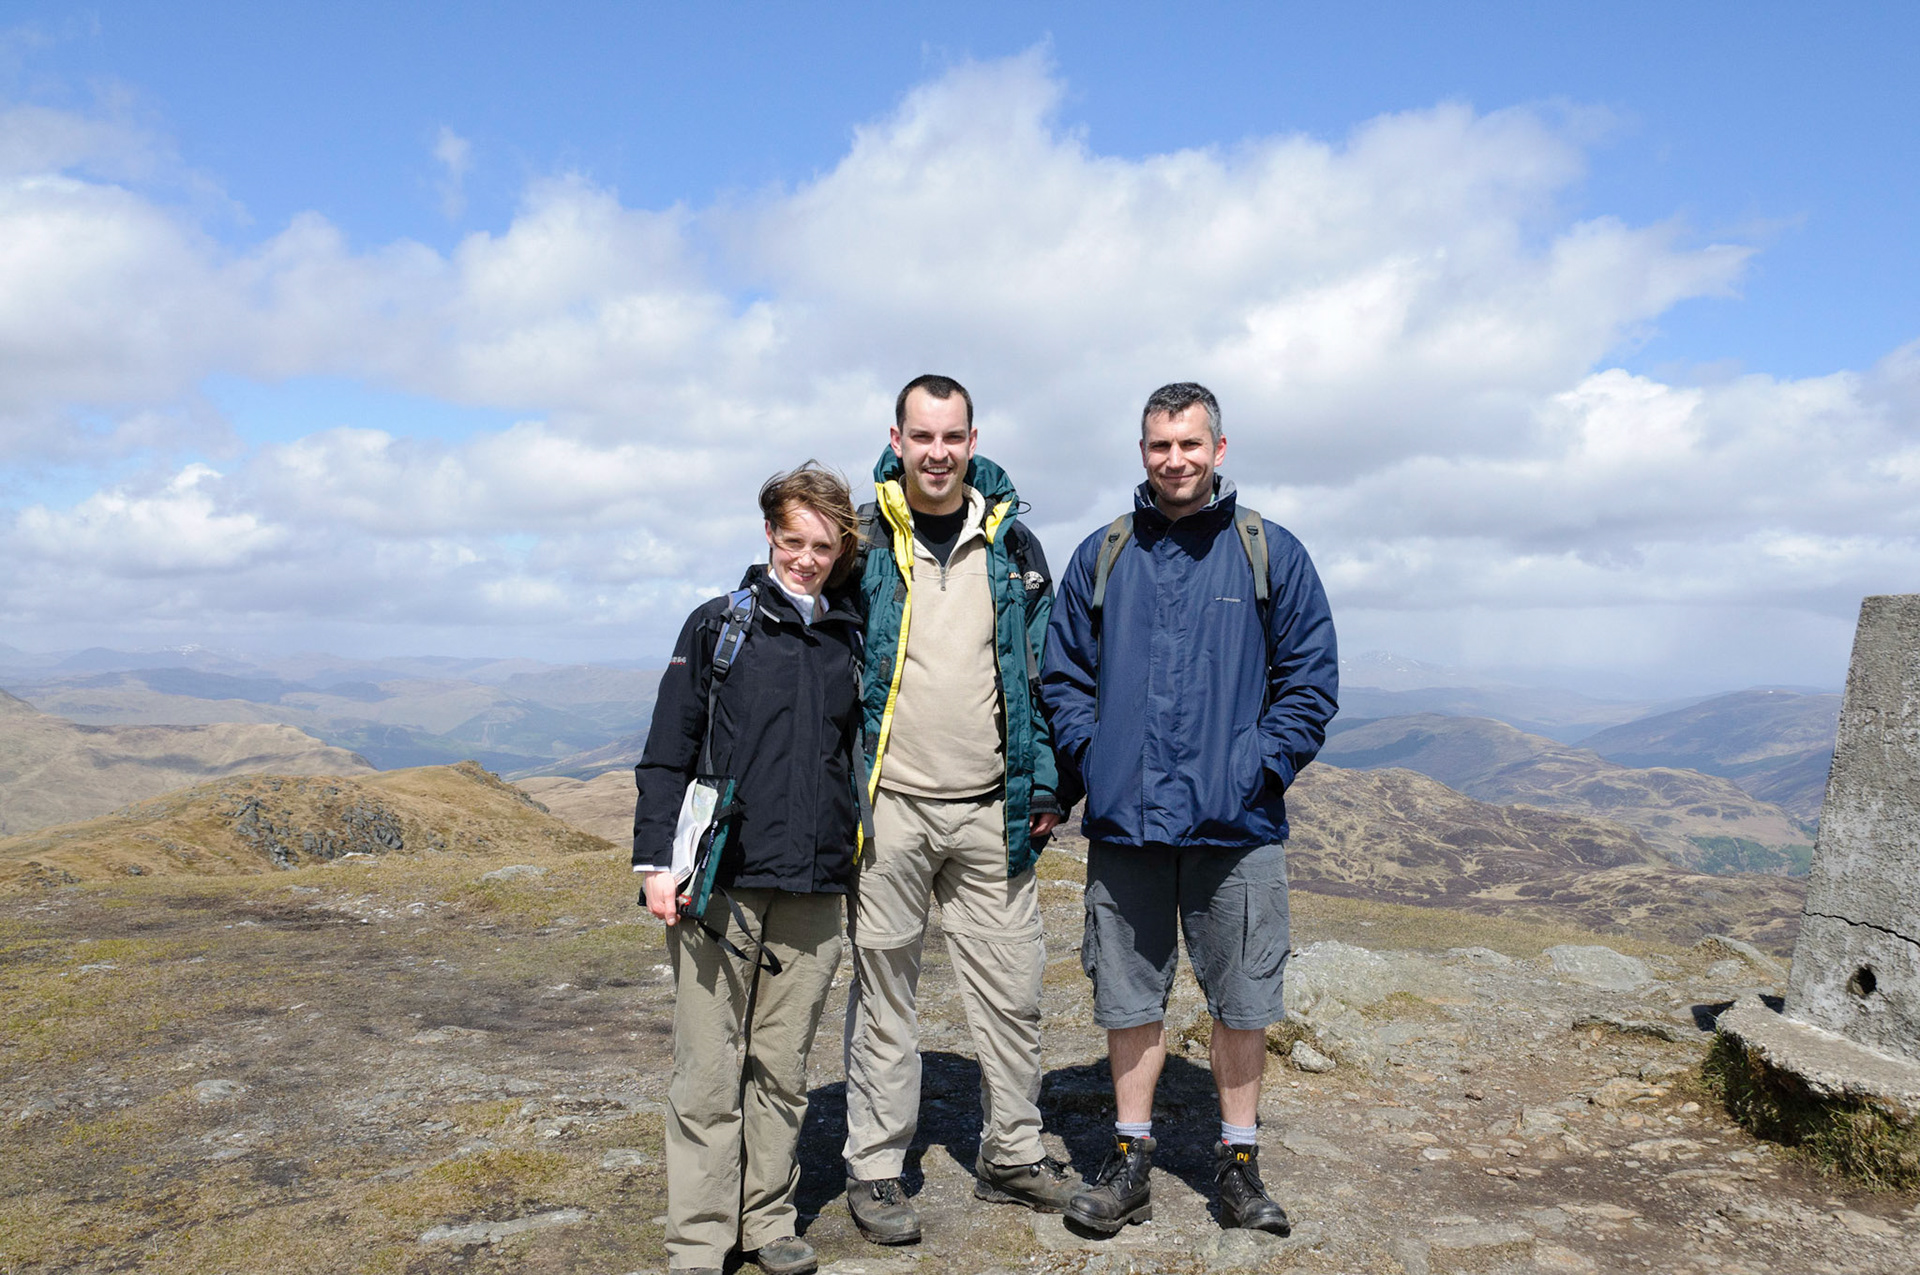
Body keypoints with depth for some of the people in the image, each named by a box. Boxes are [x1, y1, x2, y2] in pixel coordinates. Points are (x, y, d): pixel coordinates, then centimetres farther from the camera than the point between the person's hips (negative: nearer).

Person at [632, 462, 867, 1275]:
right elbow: (667, 752, 0)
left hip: (814, 893, 3)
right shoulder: (718, 626, 2)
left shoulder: (851, 639, 10)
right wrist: (657, 859, -5)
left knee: (783, 1069, 11)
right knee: (708, 1071, 2)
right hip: (720, 887, -3)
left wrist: (856, 858, 16)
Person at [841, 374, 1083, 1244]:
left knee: (1012, 988, 8)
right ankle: (874, 1170, 19)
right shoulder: (860, 543, 1)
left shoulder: (1012, 547, 9)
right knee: (883, 991, 6)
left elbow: (1043, 673, 13)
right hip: (890, 807, -2)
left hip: (991, 812, 3)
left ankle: (1012, 1155, 25)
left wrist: (1046, 783, 7)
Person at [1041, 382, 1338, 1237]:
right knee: (1129, 998, 10)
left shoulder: (1271, 554, 4)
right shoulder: (1101, 557, 9)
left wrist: (1263, 766, -7)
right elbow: (1063, 675, 11)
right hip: (1124, 822, 1)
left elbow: (1311, 676, 3)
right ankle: (1129, 1162, 24)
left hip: (1237, 823, -1)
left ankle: (1239, 1163, 25)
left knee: (1242, 1002, 8)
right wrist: (1094, 759, -2)